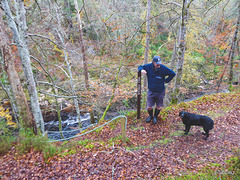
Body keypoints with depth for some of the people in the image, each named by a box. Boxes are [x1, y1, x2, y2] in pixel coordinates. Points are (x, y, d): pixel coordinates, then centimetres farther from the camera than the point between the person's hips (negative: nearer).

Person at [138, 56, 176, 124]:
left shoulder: (163, 68, -13)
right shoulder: (148, 66, -10)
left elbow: (173, 74, -1)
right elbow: (140, 67, 6)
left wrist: (166, 81, -4)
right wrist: (142, 70, -17)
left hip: (160, 91, 0)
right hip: (151, 91, 1)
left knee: (158, 107, 13)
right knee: (149, 107, 5)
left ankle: (155, 117, 43)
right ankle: (150, 116, 38)